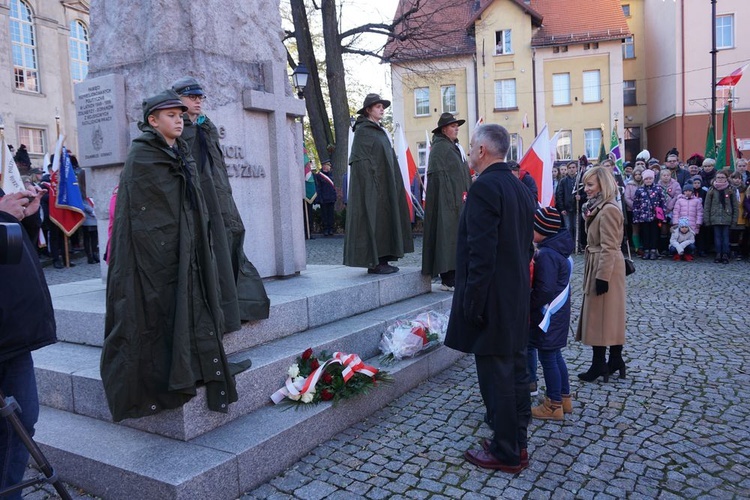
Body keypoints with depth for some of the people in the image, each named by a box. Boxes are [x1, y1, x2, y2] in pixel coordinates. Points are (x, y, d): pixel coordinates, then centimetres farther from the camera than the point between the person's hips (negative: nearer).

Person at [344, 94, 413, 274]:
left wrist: (393, 184, 16)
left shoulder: (380, 131, 18)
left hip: (385, 184, 9)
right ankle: (374, 263, -4)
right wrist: (372, 184, -21)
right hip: (371, 184, -9)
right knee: (373, 219, -8)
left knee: (385, 218, 8)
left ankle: (382, 260, 13)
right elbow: (362, 161, -16)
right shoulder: (362, 131, -8)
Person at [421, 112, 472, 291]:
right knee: (448, 236, -9)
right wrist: (452, 201, -22)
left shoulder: (453, 147, 19)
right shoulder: (440, 148, -10)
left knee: (455, 238, 10)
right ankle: (447, 280, -5)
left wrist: (463, 199, 17)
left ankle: (451, 277, 16)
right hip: (446, 201, -10)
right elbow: (440, 176, -18)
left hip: (457, 201, 10)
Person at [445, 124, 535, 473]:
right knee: (516, 371, 17)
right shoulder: (520, 188, 11)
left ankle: (506, 454, 15)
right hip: (518, 299, 9)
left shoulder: (484, 187, -17)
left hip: (492, 302, -9)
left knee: (496, 376, 2)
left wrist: (472, 301, -18)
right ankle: (517, 443, 30)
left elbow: (481, 253, -23)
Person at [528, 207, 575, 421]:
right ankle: (564, 398, 32)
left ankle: (554, 406, 13)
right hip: (558, 313, 10)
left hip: (548, 315, -10)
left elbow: (544, 289, -27)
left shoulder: (546, 254, -23)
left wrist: (528, 306, -13)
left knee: (548, 358, 2)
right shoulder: (558, 248, 7)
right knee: (555, 356, 20)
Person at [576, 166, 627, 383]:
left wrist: (603, 276, -22)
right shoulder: (598, 207, 13)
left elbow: (609, 247, -21)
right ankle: (614, 361, 23)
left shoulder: (608, 210, -19)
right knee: (607, 316, 14)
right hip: (597, 265, 10)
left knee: (599, 316, -2)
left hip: (606, 267, -10)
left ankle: (600, 364, 7)